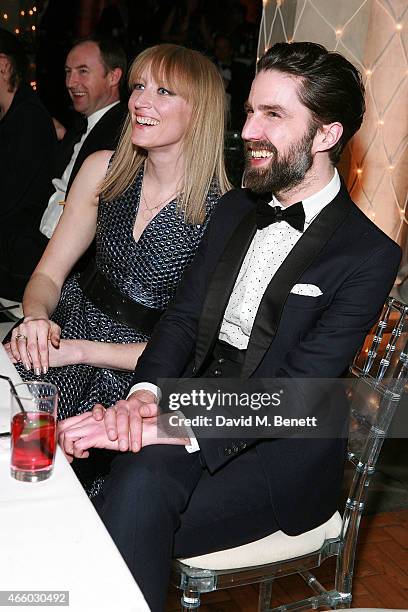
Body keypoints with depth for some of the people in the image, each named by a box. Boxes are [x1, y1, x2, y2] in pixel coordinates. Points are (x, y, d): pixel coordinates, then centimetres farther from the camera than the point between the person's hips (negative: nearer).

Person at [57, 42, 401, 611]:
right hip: (193, 409, 5)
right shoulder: (235, 208, 11)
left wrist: (176, 427, -28)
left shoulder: (370, 255, -10)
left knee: (131, 525, -27)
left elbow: (296, 392, -18)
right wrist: (145, 392, -13)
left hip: (283, 448, -5)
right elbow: (183, 316, 7)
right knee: (141, 477, -28)